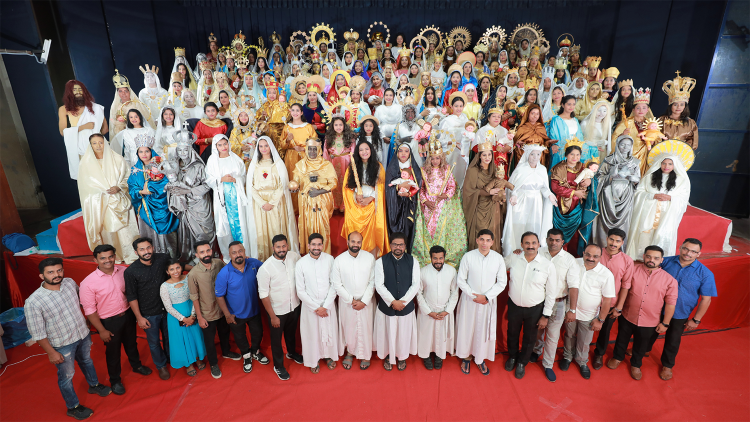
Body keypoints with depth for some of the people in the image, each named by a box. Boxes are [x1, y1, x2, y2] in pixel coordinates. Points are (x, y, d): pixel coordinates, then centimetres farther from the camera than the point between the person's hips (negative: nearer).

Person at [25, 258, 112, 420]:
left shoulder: (70, 282, -12)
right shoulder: (33, 302, -26)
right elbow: (37, 333, -18)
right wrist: (51, 352, -13)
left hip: (83, 334, 5)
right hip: (62, 345, -5)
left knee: (86, 361, 28)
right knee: (66, 376, 14)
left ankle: (94, 385, 54)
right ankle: (73, 407, 37)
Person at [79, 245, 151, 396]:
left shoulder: (123, 272, -10)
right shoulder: (88, 283, -20)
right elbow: (89, 310, -15)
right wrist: (102, 330, -12)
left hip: (128, 314, 4)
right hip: (109, 322, -3)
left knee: (131, 343, 25)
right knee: (113, 351, 15)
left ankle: (136, 365, 51)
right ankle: (115, 380, 39)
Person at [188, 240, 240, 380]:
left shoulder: (219, 263, -15)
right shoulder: (193, 274, -23)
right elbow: (194, 298, -14)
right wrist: (199, 317, -9)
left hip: (223, 309, 4)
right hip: (207, 314, -4)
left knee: (225, 332, 26)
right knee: (209, 339, 16)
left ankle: (226, 352, 54)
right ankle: (213, 364, 40)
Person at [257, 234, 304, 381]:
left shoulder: (294, 256, -13)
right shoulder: (265, 268, -25)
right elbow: (263, 295, -18)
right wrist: (272, 316, -14)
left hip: (294, 306, 4)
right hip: (277, 311, -4)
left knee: (291, 332, 29)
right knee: (276, 339, 17)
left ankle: (292, 352, 57)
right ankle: (278, 366, 42)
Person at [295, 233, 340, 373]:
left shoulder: (330, 259, -10)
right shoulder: (301, 263, -12)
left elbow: (334, 284, -8)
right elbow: (300, 291, -8)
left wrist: (325, 306, -12)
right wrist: (316, 308, -11)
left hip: (328, 305, 1)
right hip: (310, 305, -1)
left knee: (330, 331, 15)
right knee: (312, 333, 13)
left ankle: (329, 356, 42)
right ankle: (314, 360, 38)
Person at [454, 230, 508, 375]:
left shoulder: (498, 258, -8)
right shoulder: (468, 257, -12)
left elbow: (502, 282, -4)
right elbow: (461, 280, -7)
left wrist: (486, 297, -13)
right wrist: (474, 295, -14)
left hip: (489, 301, 1)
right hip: (470, 300, -1)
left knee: (485, 330, 13)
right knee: (466, 329, 11)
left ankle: (480, 359, 35)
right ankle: (465, 357, 34)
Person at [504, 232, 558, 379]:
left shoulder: (548, 265, -17)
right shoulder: (513, 258, -12)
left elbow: (551, 293, -9)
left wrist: (546, 315, -7)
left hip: (535, 309, -1)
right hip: (514, 305, 2)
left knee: (529, 338, 19)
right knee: (512, 334, 22)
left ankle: (522, 363, 47)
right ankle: (512, 356, 52)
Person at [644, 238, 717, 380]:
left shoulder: (705, 274, -15)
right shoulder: (666, 262, -12)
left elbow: (706, 299, -9)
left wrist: (696, 320, -8)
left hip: (680, 315, -1)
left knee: (672, 341, 16)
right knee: (651, 332, 22)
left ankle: (667, 365, 39)